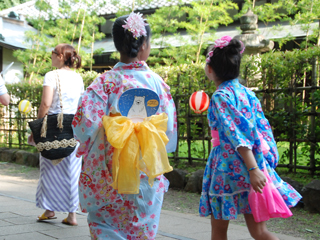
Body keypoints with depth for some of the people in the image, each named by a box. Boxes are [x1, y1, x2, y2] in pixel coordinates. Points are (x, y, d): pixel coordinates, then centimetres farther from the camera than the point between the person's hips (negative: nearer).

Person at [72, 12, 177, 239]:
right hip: (147, 175, 1)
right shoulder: (157, 82, -5)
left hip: (108, 174, -1)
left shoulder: (106, 81, -8)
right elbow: (169, 128, -4)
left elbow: (85, 121, -16)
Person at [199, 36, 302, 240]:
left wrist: (253, 169, -26)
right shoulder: (248, 93, 10)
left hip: (229, 167, -6)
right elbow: (262, 128, 11)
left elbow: (237, 135, -20)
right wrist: (258, 167, 16)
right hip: (256, 162, 7)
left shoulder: (220, 97, -11)